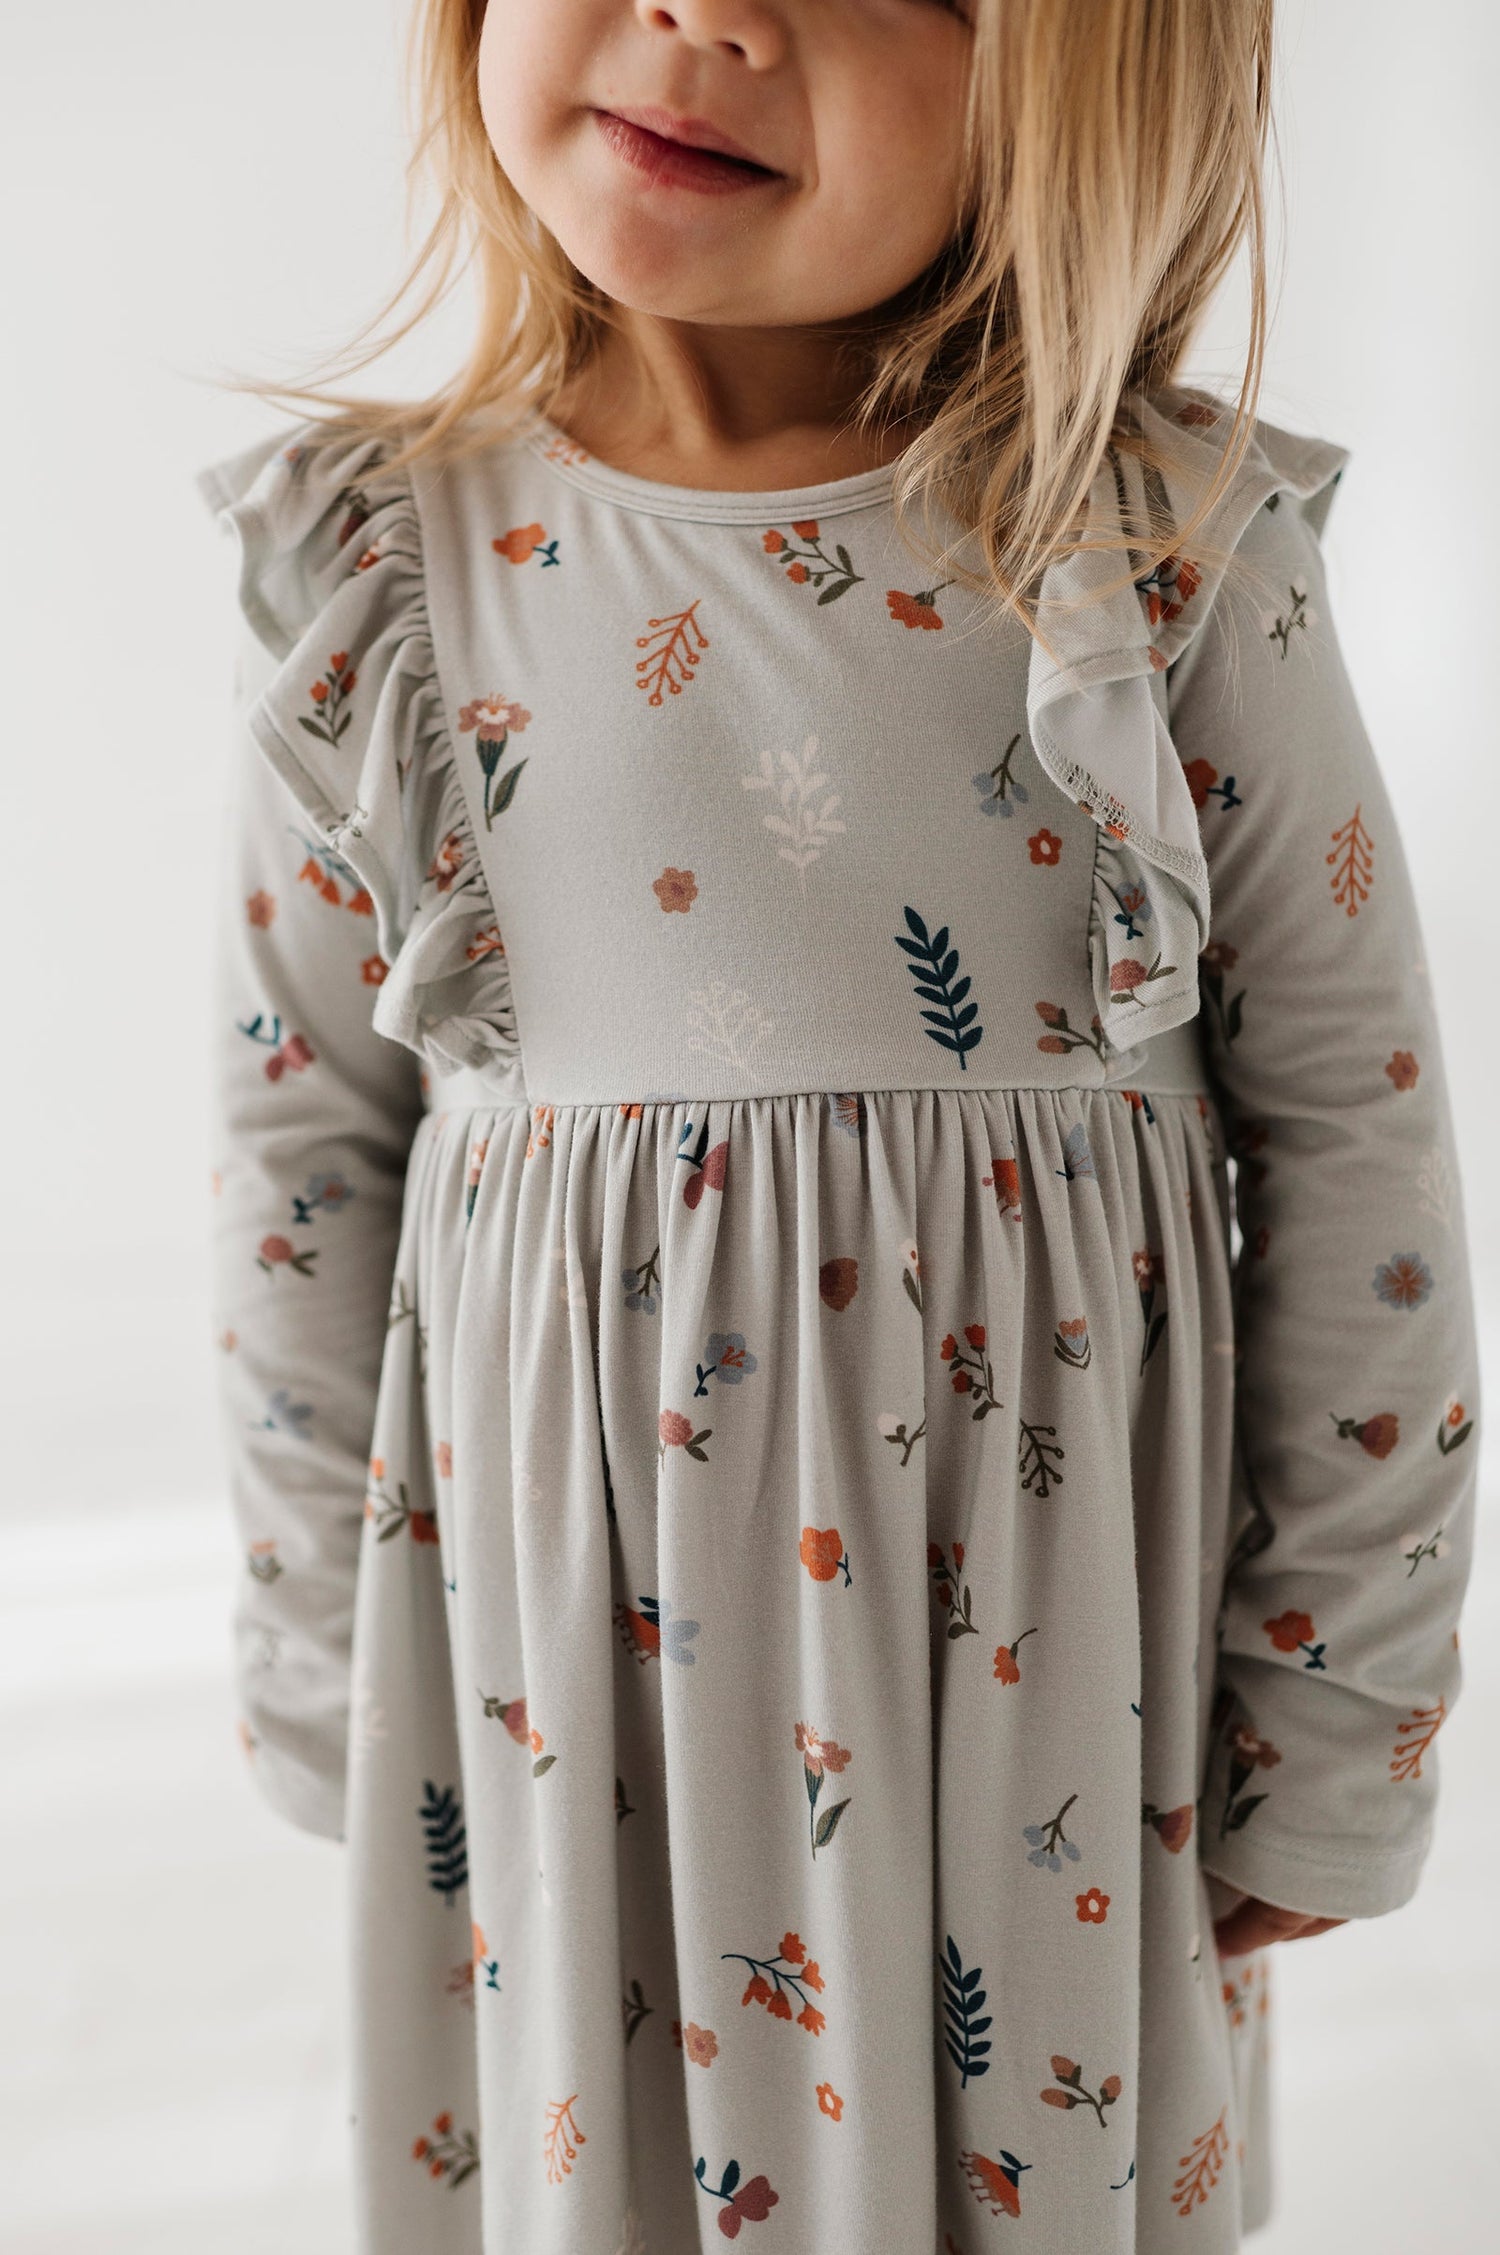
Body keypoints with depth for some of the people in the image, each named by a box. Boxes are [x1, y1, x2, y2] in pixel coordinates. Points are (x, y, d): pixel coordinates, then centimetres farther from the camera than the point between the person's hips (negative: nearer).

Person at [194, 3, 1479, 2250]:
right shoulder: (375, 574, -6)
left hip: (1053, 1620, 0)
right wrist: (327, 1681, 8)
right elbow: (305, 1159, 2)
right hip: (559, 1635, 2)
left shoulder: (1179, 553, -10)